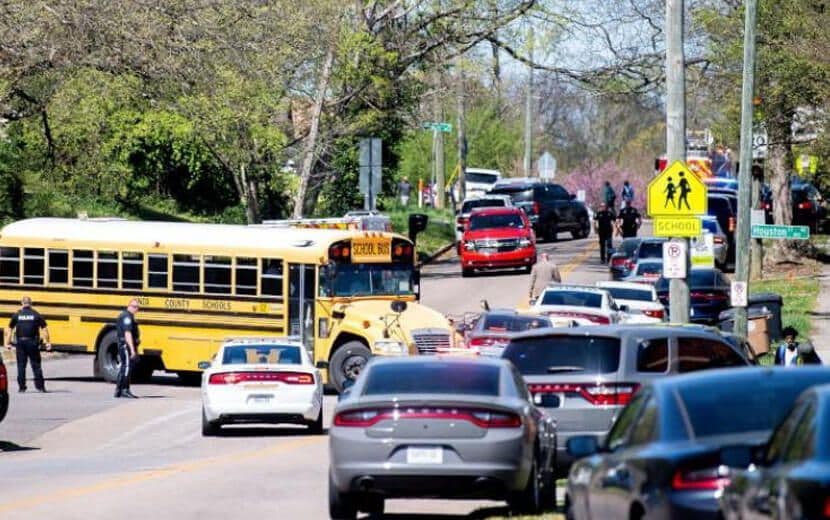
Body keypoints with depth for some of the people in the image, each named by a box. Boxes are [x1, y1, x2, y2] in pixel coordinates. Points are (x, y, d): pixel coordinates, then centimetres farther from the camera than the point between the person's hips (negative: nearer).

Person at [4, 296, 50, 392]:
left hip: (21, 342, 1)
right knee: (36, 365, 4)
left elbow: (9, 330, 3)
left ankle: (21, 387, 3)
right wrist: (47, 342, 1)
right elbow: (44, 329, -3)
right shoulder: (36, 315, 1)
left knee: (21, 365, 5)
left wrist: (7, 343, 8)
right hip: (32, 342, -1)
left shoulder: (17, 315, 3)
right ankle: (40, 386, 1)